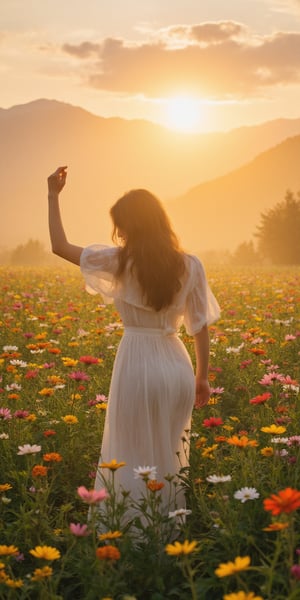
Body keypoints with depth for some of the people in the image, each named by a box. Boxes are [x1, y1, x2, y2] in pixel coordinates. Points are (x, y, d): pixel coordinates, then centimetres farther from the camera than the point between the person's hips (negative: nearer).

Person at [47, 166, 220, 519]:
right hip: (177, 364, 4)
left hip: (138, 363, -4)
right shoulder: (189, 266, 2)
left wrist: (53, 195, 13)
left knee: (133, 458, 6)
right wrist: (202, 377, 17)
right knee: (169, 457, 18)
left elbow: (59, 247, 4)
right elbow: (200, 326, 6)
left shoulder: (119, 261, -7)